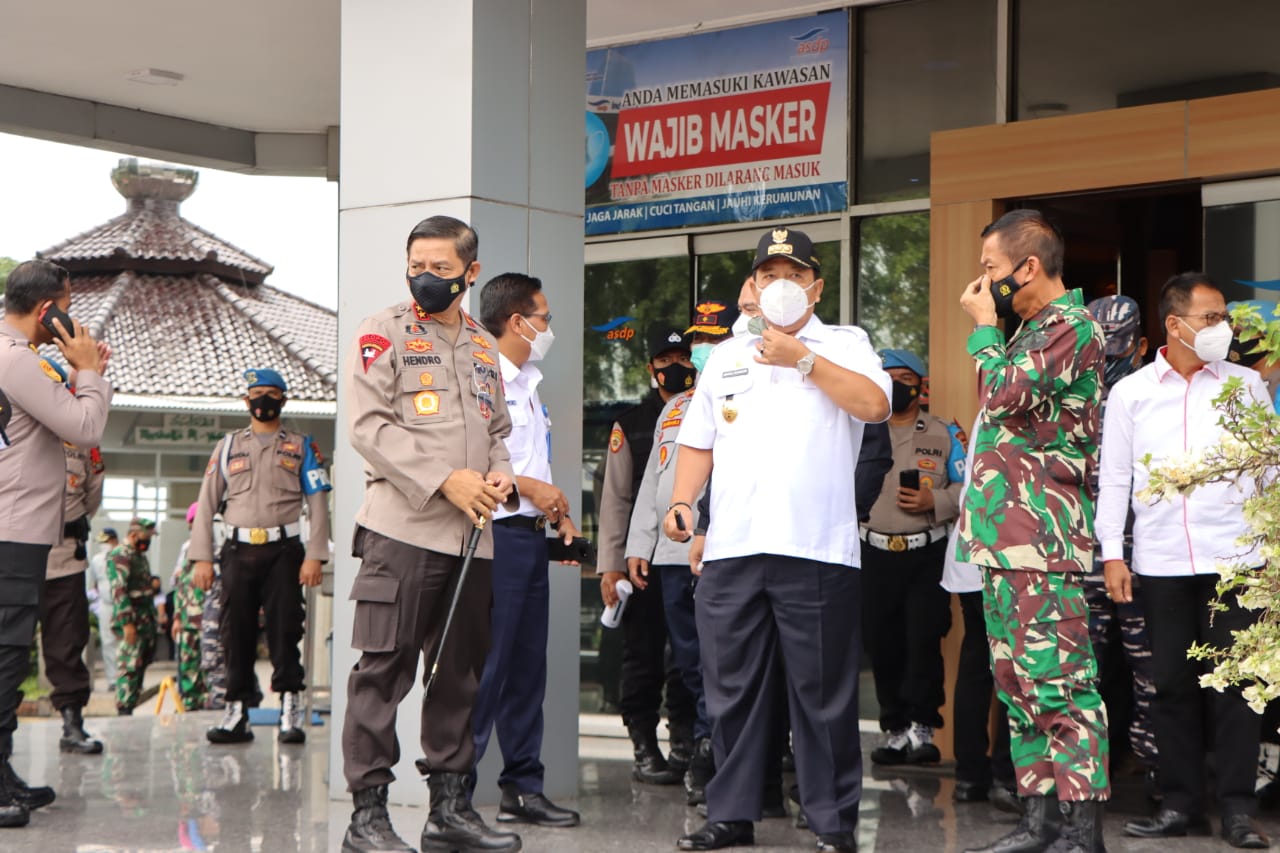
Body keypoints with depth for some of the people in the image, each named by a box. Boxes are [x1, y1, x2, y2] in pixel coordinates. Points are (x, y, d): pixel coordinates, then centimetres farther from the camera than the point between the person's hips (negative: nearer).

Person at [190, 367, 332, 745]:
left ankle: (290, 713, -7)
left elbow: (318, 504, 5)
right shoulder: (228, 446, 16)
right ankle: (237, 712, 6)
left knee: (284, 630, -8)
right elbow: (206, 503, 13)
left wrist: (314, 556, -7)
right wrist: (202, 557, 3)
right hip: (238, 551, 2)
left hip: (283, 550, -2)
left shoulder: (302, 447, 11)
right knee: (236, 633, 1)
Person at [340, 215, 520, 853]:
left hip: (473, 536, 6)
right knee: (385, 668, -7)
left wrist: (501, 474, 2)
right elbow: (369, 426, -9)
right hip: (403, 528, -6)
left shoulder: (485, 347, 18)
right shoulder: (384, 333, 0)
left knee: (460, 670, 11)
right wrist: (445, 481, -17)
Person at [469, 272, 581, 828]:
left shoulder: (529, 385, 20)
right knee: (485, 667, -9)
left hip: (531, 535, 9)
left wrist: (558, 514, 13)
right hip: (496, 534, -9)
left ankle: (522, 787, 17)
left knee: (528, 666, 11)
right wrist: (528, 488, -19)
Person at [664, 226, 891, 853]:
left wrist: (802, 359, -8)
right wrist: (681, 501, 3)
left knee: (823, 693, 0)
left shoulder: (844, 344, 9)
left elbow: (875, 404, -11)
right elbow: (699, 442, 19)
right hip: (731, 549, 4)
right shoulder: (726, 357, 21)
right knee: (732, 690, 7)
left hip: (816, 549, -4)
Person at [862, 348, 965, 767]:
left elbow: (967, 489, 3)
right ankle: (896, 728, 14)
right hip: (874, 554, 2)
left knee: (923, 639, -12)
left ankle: (921, 724, -1)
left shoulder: (945, 434, 9)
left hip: (926, 554, -2)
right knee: (881, 644, 4)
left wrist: (934, 502, -13)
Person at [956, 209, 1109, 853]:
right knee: (1017, 684, 12)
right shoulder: (1033, 330, 21)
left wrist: (983, 329, -6)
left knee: (1058, 684, -10)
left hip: (1042, 537, -10)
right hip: (1004, 537, 10)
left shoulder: (1072, 325, -9)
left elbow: (1005, 395, -18)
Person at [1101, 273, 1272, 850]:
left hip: (1233, 559, -1)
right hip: (1160, 562, 1)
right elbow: (1114, 480, 8)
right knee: (1173, 684, 6)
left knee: (1234, 684, -1)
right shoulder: (1131, 393, 6)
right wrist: (1112, 554, 1)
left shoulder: (1245, 385, 7)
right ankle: (1181, 804, 15)